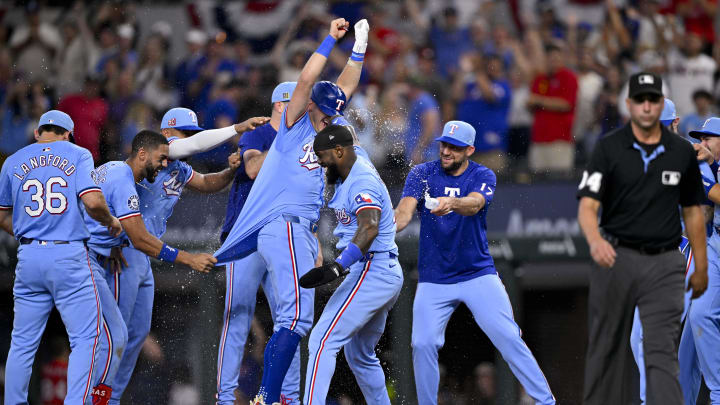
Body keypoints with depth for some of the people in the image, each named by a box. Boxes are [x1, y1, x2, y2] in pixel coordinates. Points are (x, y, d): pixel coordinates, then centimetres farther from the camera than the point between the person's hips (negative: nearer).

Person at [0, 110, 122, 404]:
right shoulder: (77, 155, 2)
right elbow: (93, 201, -13)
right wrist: (111, 222, 6)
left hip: (29, 257, 4)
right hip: (69, 258, -4)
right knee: (85, 337, -1)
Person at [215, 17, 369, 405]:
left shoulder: (323, 130, 19)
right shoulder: (295, 124, -1)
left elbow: (345, 86, 23)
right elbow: (306, 80, -12)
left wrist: (359, 48, 14)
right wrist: (330, 39, -11)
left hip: (301, 234, 9)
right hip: (282, 227, -9)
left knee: (291, 321, 8)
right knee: (298, 316, -19)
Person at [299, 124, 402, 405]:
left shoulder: (362, 182, -16)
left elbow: (369, 228, -33)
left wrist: (337, 267, -45)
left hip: (370, 273, -11)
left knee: (323, 342, -19)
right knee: (361, 355, 20)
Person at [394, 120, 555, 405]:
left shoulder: (483, 176, -5)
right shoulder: (421, 174, -1)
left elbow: (474, 204, -27)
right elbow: (404, 213, -16)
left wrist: (451, 203, -51)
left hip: (478, 274, -1)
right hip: (433, 279, 1)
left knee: (507, 336, -12)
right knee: (423, 344, -11)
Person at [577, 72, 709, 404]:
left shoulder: (682, 152, 6)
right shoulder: (608, 148, -2)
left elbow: (692, 211, 15)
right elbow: (587, 205, -10)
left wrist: (701, 267, 13)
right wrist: (595, 241, -31)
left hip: (664, 264, 1)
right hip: (616, 257, -1)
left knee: (662, 350, -9)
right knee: (607, 348, 7)